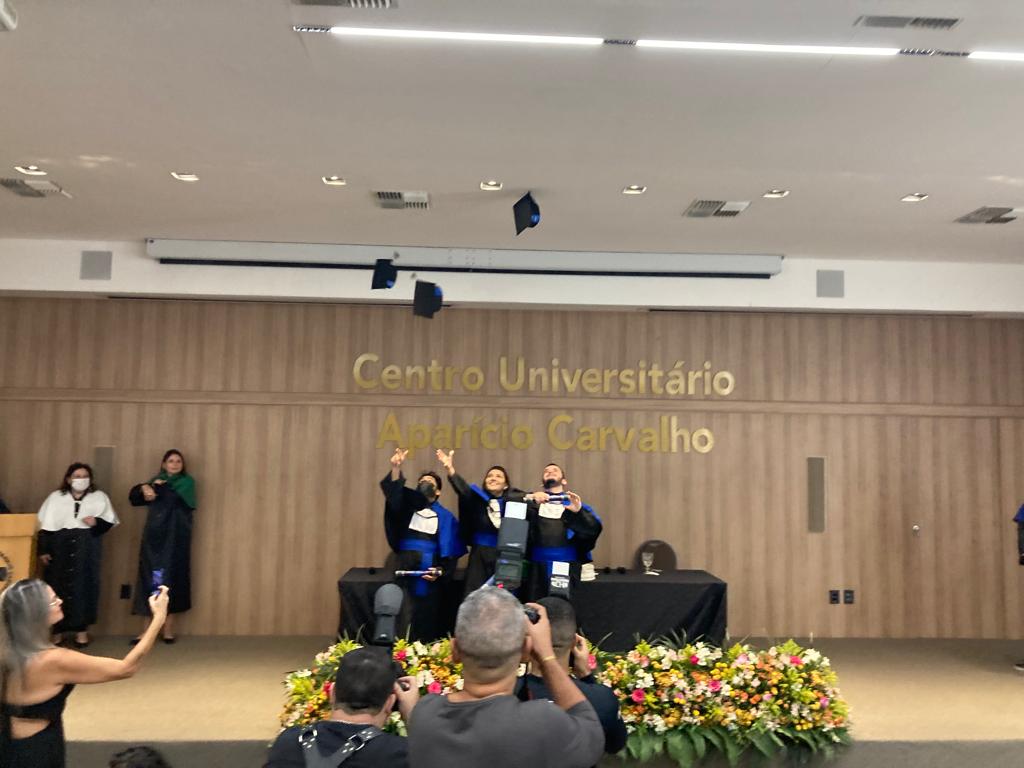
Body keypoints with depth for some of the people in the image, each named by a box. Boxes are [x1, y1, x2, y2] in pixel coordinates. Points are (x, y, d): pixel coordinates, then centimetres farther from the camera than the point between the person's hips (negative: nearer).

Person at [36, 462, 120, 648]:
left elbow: (110, 521, 6)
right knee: (58, 587, 2)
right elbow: (45, 526, 5)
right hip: (59, 549, 0)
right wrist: (43, 550, -2)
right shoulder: (55, 497, 9)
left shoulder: (99, 497, 9)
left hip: (87, 550, 0)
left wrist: (97, 522, -14)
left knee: (84, 587, 0)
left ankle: (81, 629, 8)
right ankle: (58, 629, 12)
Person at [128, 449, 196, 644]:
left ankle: (168, 628, 3)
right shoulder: (156, 480, 15)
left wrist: (158, 487, -3)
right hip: (154, 536, 3)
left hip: (174, 538, -3)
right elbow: (133, 497, 1)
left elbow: (174, 497, -17)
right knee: (150, 579, -2)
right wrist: (144, 488, -17)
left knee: (170, 578, -3)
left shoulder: (187, 481, 3)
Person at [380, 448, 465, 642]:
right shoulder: (408, 504, 13)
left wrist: (441, 572, -11)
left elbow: (451, 551, 6)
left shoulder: (445, 517, 13)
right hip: (405, 569, 0)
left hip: (430, 574, 0)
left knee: (427, 623, 3)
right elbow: (394, 493, -10)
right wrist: (396, 468, -27)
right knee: (403, 622, -6)